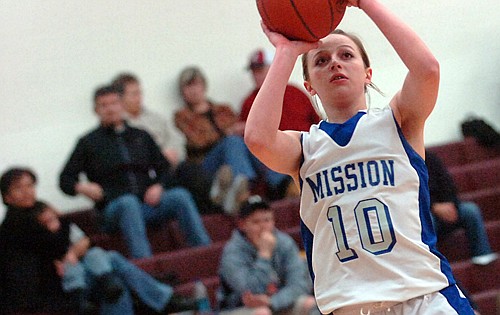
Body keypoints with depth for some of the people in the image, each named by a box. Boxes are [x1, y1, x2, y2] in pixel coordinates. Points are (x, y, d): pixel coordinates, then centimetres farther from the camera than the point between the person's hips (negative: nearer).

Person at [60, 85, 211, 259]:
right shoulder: (89, 143, 14)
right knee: (129, 202, -38)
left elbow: (164, 168, 25)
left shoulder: (141, 136, 24)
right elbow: (65, 179, 13)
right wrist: (81, 187, -11)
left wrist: (159, 186, 2)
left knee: (180, 196, -26)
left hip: (148, 204, 3)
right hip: (113, 209, -3)